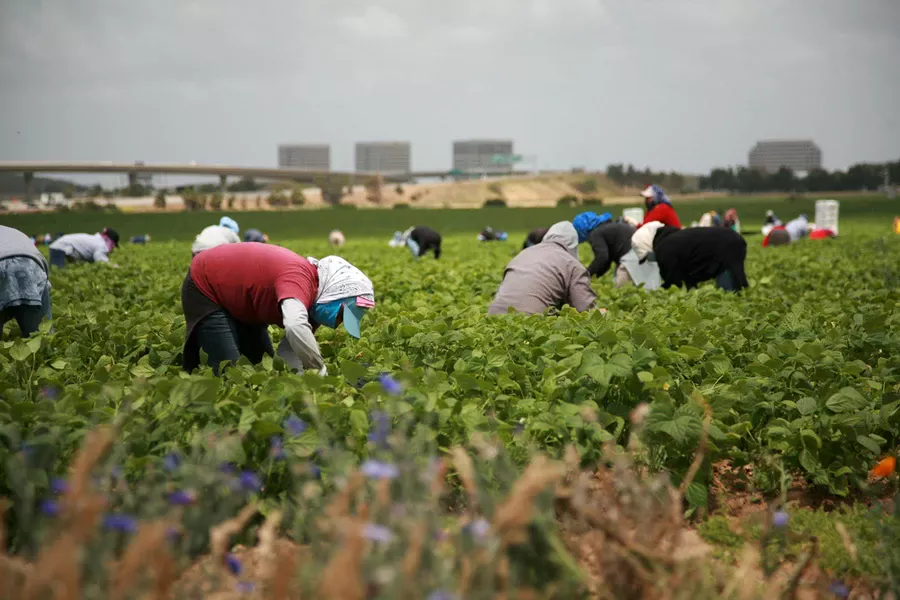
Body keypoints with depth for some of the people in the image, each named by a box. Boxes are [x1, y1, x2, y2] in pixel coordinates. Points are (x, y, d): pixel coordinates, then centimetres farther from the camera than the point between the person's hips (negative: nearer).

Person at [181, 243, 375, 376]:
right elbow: (296, 327, -56)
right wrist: (321, 373, -44)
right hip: (205, 287, -9)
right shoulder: (300, 278, -36)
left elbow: (290, 347, -8)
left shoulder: (310, 303, -8)